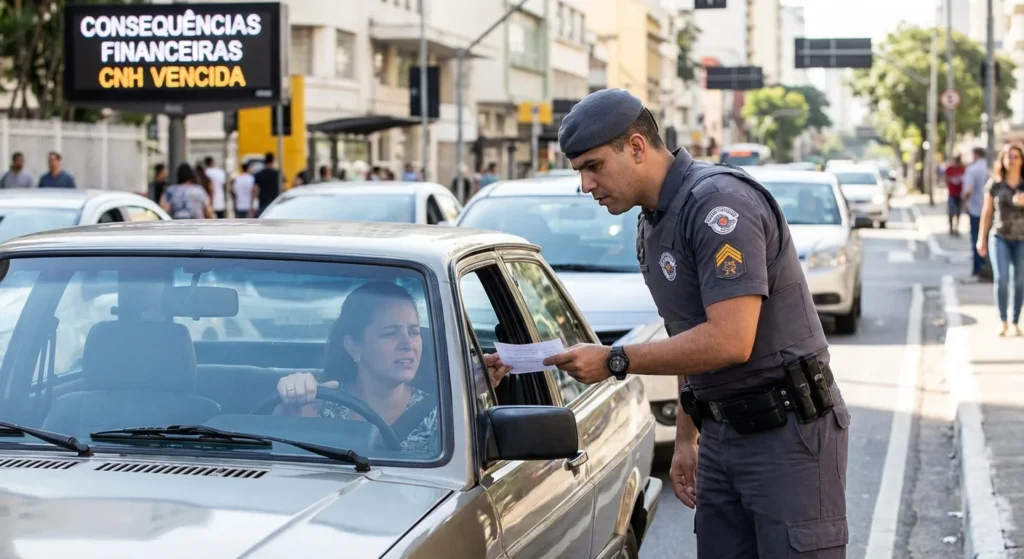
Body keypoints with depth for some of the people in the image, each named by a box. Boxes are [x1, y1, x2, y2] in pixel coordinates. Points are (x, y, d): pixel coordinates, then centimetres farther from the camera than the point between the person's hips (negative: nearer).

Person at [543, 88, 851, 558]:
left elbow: (730, 341, -25)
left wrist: (614, 361, -19)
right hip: (721, 433, 9)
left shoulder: (718, 202, -18)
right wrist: (685, 439, 19)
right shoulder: (652, 224, 12)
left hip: (788, 432, -9)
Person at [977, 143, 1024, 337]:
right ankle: (1003, 321, 1)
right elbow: (987, 212, 8)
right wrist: (981, 239, 7)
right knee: (1001, 279, -12)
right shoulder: (995, 184, 2)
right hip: (1000, 237, 0)